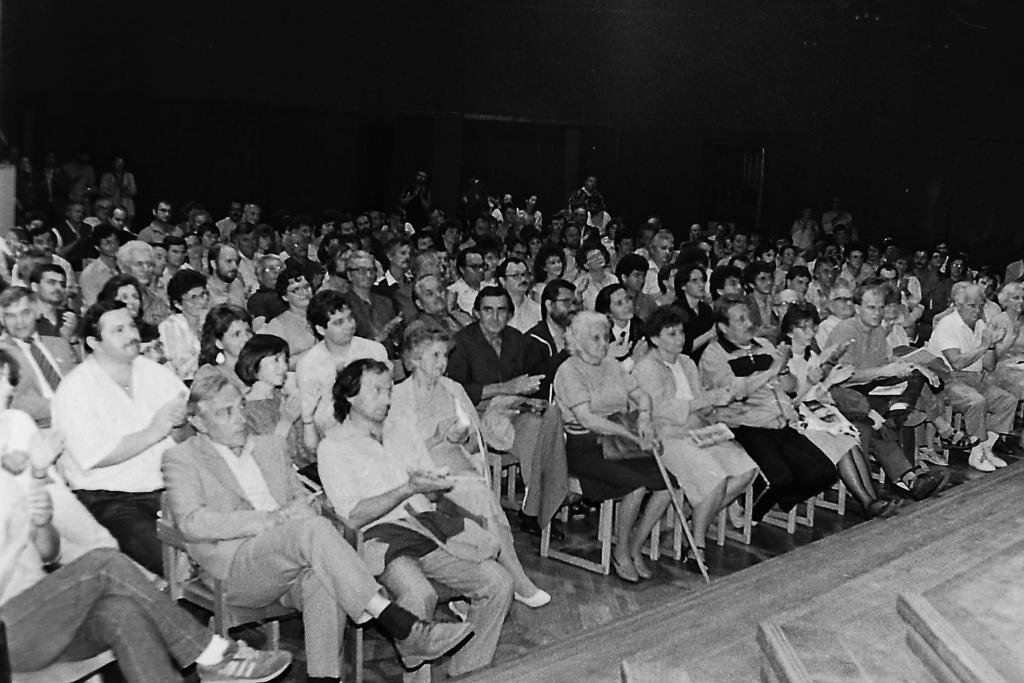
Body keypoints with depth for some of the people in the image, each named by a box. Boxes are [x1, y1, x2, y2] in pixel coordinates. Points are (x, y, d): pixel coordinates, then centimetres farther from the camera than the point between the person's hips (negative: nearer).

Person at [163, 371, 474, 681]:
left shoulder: (271, 445, 24)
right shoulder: (182, 458, 7)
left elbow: (302, 498, 23)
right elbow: (191, 522, -9)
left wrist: (308, 505, -5)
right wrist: (270, 519, -18)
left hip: (295, 557, 5)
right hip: (239, 568, -5)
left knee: (323, 578, -34)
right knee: (313, 529, -33)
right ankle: (403, 629, -37)